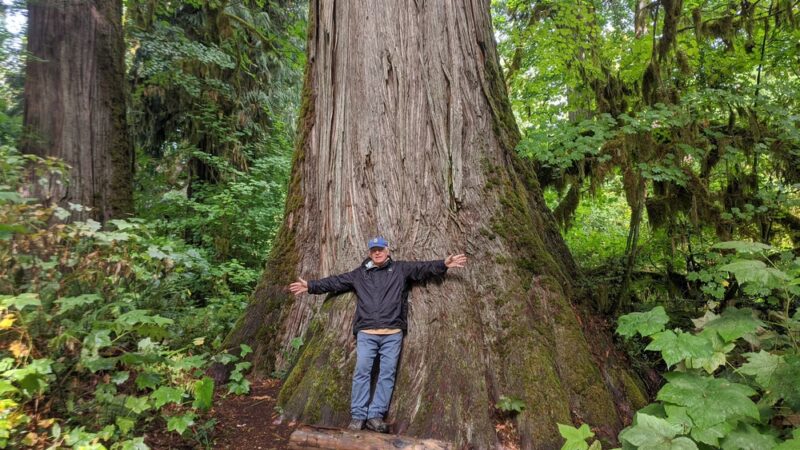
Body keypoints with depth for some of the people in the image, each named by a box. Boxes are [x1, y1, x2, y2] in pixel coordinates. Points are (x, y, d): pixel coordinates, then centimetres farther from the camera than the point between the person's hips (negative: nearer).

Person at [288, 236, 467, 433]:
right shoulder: (359, 274, 16)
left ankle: (375, 416, 6)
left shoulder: (401, 269, 11)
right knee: (362, 371, -3)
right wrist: (311, 286, 15)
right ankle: (358, 415, 4)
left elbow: (424, 268, 1)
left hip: (393, 333, -1)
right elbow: (334, 282, 19)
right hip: (366, 333, 1)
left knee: (387, 373, 0)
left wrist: (444, 264, -14)